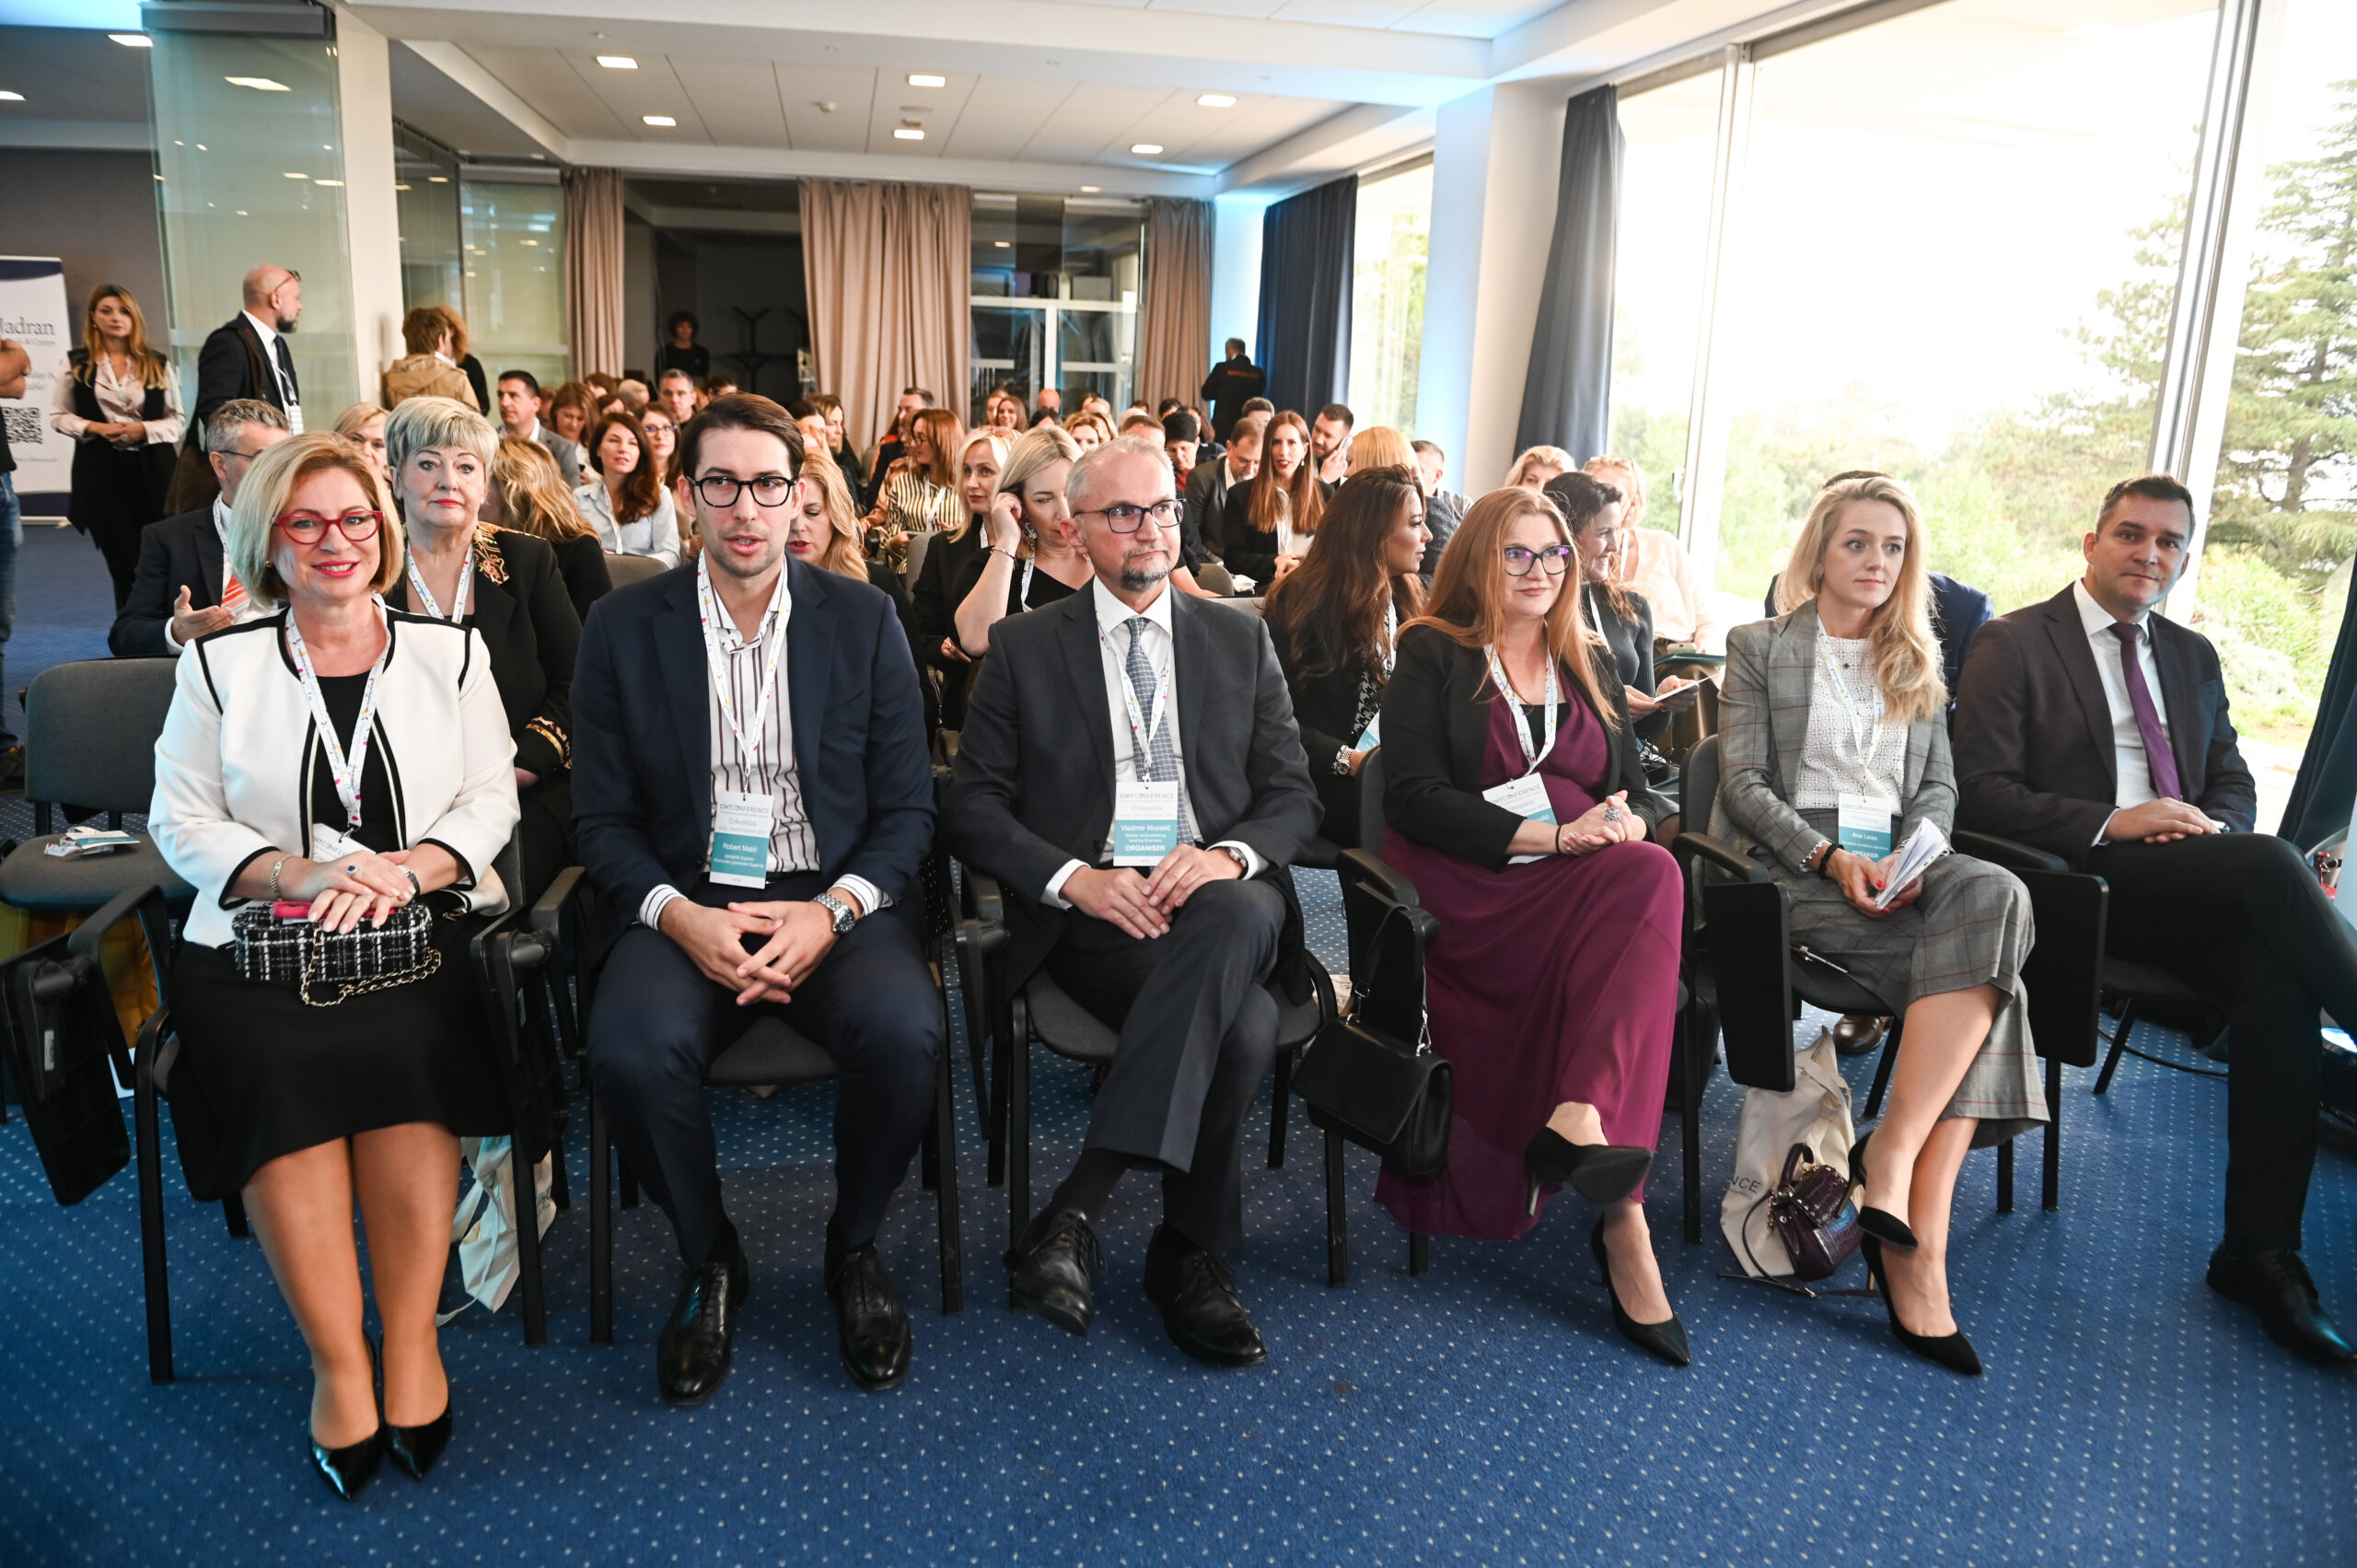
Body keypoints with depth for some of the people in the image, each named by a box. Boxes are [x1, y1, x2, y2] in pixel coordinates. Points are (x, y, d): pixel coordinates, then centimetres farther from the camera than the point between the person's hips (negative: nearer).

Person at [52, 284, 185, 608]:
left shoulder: (158, 365, 7)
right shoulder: (76, 364, 5)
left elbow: (178, 418, 7)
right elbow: (59, 416, 9)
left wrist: (144, 429, -12)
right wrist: (95, 428, -10)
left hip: (152, 470, 0)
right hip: (101, 471, 0)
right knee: (122, 560, 3)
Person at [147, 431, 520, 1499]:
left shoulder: (450, 653, 12)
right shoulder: (218, 664, 12)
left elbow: (491, 800, 6)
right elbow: (180, 821, 7)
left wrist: (403, 869, -13)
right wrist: (299, 874, -11)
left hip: (427, 924, 0)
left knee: (399, 1049, -30)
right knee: (277, 1069, -29)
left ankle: (410, 1343, -17)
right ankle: (338, 1362, -19)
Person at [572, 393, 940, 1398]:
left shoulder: (863, 619, 5)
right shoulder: (623, 629, 6)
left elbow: (907, 807, 4)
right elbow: (604, 819, 5)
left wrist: (833, 912, -14)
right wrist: (679, 916, -14)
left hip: (835, 900, 0)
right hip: (684, 904, 1)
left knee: (903, 1032, -30)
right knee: (631, 1050, -31)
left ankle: (854, 1246, 1)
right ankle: (709, 1259, 1)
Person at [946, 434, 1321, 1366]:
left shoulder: (1240, 641, 17)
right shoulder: (1025, 649, 11)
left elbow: (1295, 794, 12)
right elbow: (973, 809, 5)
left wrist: (1230, 855, -11)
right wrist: (1074, 878, -14)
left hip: (1221, 895, 2)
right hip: (1090, 906, -2)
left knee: (1237, 915, -38)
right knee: (1240, 1024, -33)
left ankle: (1078, 1209, -35)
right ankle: (1190, 1255, -17)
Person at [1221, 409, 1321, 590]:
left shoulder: (1324, 494, 15)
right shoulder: (1240, 495, 10)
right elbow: (1232, 557, 6)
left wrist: (1303, 565, -10)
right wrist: (1274, 563, -12)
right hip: (1260, 591, -1)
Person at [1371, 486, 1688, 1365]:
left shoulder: (1586, 668, 25)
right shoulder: (1433, 655, 8)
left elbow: (1640, 797, 19)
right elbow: (1413, 798, -6)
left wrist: (1627, 819, -8)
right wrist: (1547, 835, -17)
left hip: (1589, 881, 5)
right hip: (1466, 887, -5)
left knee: (1651, 870, -32)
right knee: (1648, 881, -33)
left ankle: (1578, 1121, -40)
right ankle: (1622, 1215, -37)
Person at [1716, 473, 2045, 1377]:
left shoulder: (1919, 664, 24)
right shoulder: (1759, 648, 10)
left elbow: (1938, 788, 17)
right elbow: (1744, 782, 0)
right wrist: (1831, 858, -15)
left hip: (1901, 869, 5)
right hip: (1792, 869, -4)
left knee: (1994, 896, -32)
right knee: (1979, 968, -29)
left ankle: (1891, 1153, -33)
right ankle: (1918, 1243, -28)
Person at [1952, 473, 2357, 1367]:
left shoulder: (2193, 657, 22)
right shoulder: (2013, 645, 2)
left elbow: (2236, 790, 20)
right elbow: (1980, 792, -6)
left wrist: (2209, 822, -5)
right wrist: (2112, 823, -17)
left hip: (2192, 887, 5)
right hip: (2075, 885, -5)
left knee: (2276, 976, -26)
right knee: (2272, 863, -28)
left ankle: (2260, 1252, -20)